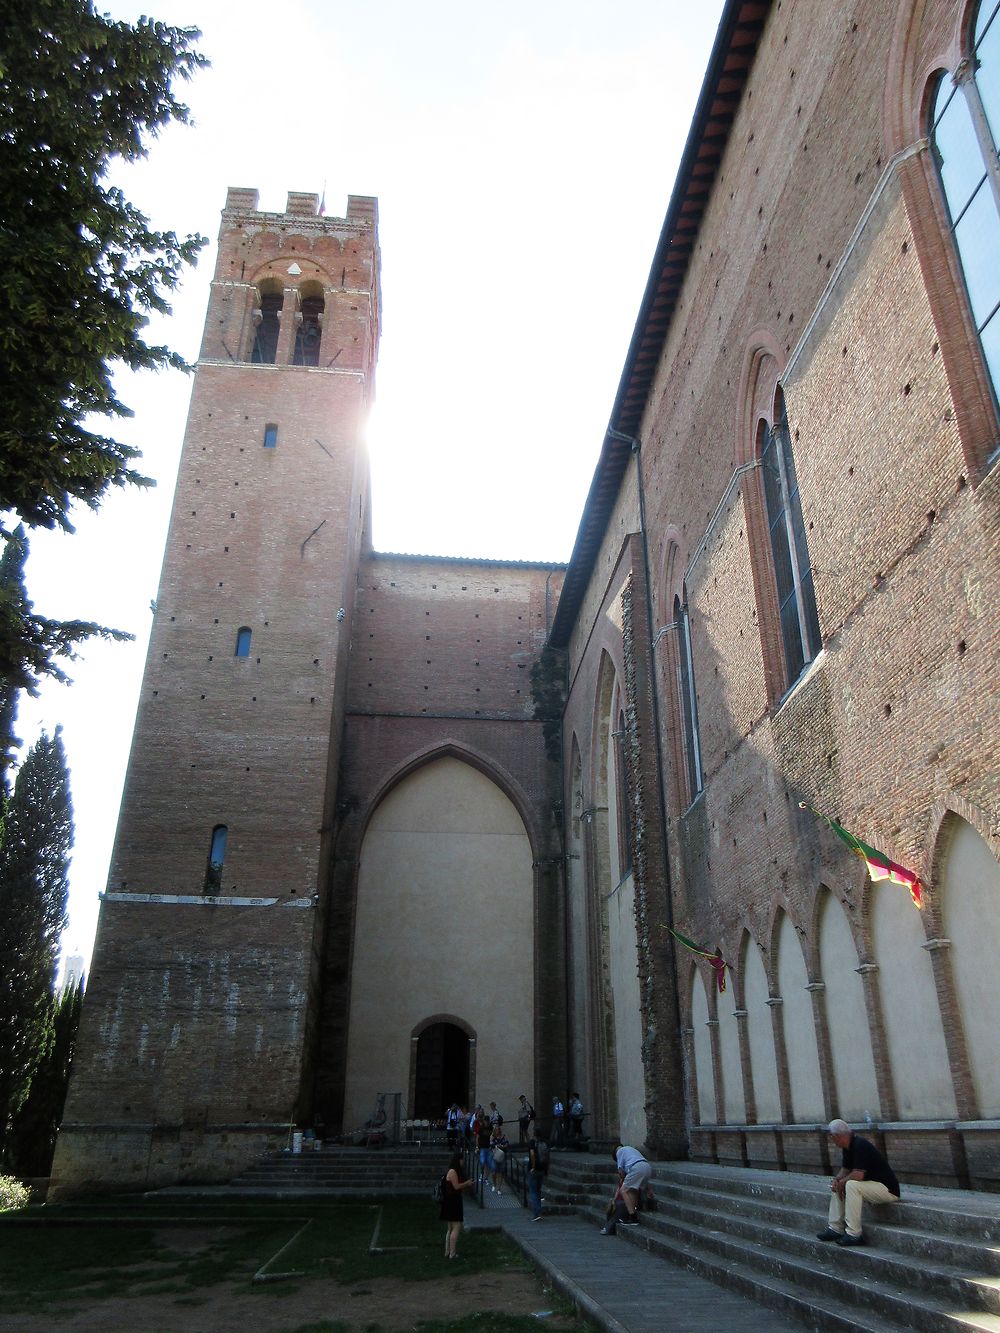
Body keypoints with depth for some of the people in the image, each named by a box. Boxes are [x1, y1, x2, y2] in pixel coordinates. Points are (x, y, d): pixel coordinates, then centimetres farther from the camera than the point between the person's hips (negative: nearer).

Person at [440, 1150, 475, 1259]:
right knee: (457, 1227, -8)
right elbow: (456, 1186, -20)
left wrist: (467, 1184, 12)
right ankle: (452, 1253, -6)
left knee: (451, 1228, 15)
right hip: (452, 1202, -11)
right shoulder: (452, 1172, -17)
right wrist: (467, 1183, -6)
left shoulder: (453, 1171, 15)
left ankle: (447, 1252, 21)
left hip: (453, 1202, 11)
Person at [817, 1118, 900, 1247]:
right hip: (871, 1185, 10)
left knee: (851, 1185, -30)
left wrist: (842, 1182, -13)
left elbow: (858, 1175, -29)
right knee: (836, 1186, 8)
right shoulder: (847, 1147, 6)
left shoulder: (860, 1145, -23)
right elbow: (845, 1169, 15)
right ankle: (835, 1228, 8)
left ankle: (854, 1235, -24)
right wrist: (836, 1179, -5)